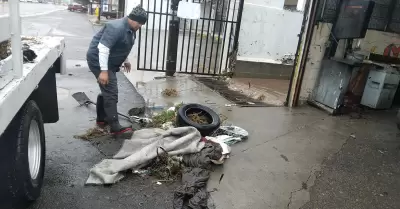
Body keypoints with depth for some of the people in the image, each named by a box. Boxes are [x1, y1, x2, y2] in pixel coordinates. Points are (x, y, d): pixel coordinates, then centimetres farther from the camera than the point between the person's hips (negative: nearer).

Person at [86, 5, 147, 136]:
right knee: (111, 93, -12)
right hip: (98, 61, -10)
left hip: (109, 62, 10)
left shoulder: (130, 29, 6)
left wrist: (125, 61, 30)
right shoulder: (116, 28, -25)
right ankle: (115, 128, -9)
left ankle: (101, 119, 32)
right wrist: (104, 71, -33)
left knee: (107, 91, 17)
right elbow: (103, 48, -31)